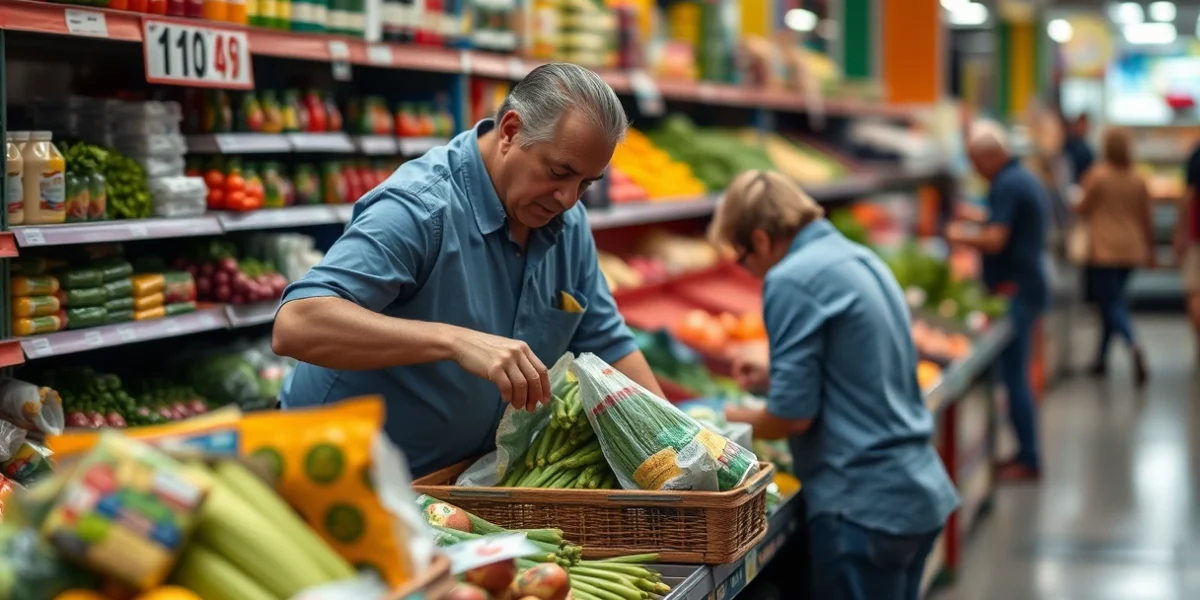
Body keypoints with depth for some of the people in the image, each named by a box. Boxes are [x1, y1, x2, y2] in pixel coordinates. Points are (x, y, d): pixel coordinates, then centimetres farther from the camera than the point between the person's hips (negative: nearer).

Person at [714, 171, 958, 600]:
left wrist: (738, 420, 4)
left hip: (865, 508, -9)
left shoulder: (790, 280, -15)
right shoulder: (862, 259, 12)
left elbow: (793, 415, -15)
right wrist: (773, 376, 24)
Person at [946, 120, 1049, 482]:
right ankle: (1026, 452, 21)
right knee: (1017, 375, 15)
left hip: (1014, 290, -10)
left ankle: (1028, 461, -2)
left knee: (1013, 376, -6)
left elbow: (995, 241, -24)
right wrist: (983, 220, 25)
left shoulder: (1006, 186, -17)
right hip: (1029, 286, 10)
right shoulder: (1026, 178, 15)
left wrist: (959, 237, -8)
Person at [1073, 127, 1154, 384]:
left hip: (1103, 250, -5)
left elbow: (1083, 209, -2)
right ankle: (1101, 358, 24)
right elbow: (1147, 218, 8)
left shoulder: (1098, 176, -12)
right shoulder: (1138, 181, 2)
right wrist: (1149, 250, 19)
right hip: (1131, 251, 5)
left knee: (1111, 303, -5)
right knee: (1113, 300, 17)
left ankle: (1133, 345, -31)